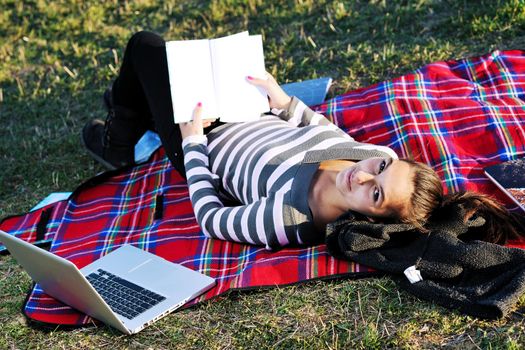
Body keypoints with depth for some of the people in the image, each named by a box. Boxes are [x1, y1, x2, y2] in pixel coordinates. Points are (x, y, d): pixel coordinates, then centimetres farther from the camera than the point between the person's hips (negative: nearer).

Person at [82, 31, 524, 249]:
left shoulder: (290, 220, -45)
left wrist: (193, 142, -19)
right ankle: (130, 106, 60)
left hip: (202, 146, -6)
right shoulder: (380, 153, -26)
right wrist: (285, 103, -2)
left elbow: (210, 218, -28)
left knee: (145, 44, 10)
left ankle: (117, 143, 41)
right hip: (254, 121, 6)